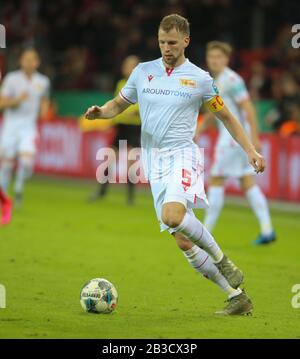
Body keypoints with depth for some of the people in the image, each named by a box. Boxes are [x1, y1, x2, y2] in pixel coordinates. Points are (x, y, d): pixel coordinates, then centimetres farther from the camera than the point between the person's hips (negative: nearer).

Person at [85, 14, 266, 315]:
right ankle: (236, 298, 6)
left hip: (182, 154, -4)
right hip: (154, 161, 4)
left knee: (173, 215, -33)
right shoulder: (143, 72, 11)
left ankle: (221, 260, -11)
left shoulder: (199, 79, 3)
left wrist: (250, 150, 5)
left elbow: (225, 116, 12)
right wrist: (100, 112, -1)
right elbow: (118, 104, 21)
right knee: (183, 240, -1)